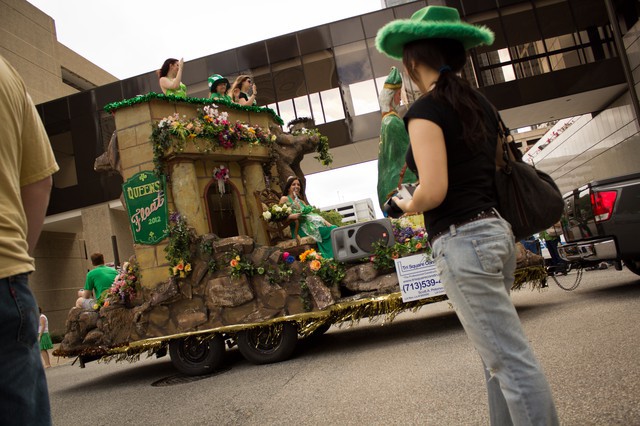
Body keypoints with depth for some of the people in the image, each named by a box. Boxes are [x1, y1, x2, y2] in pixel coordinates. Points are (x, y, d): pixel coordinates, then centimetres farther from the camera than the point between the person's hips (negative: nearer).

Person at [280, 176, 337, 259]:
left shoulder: (301, 202, 28)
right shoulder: (285, 199, 9)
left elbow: (313, 214, 16)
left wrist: (327, 223, 1)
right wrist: (294, 216, -22)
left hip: (309, 224, 7)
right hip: (299, 228, -7)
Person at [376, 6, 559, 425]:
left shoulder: (426, 109, -12)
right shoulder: (481, 104, 13)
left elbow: (433, 191, -20)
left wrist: (407, 205, -1)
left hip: (462, 241, -9)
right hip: (497, 230, 9)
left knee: (511, 360, -2)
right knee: (499, 353, 18)